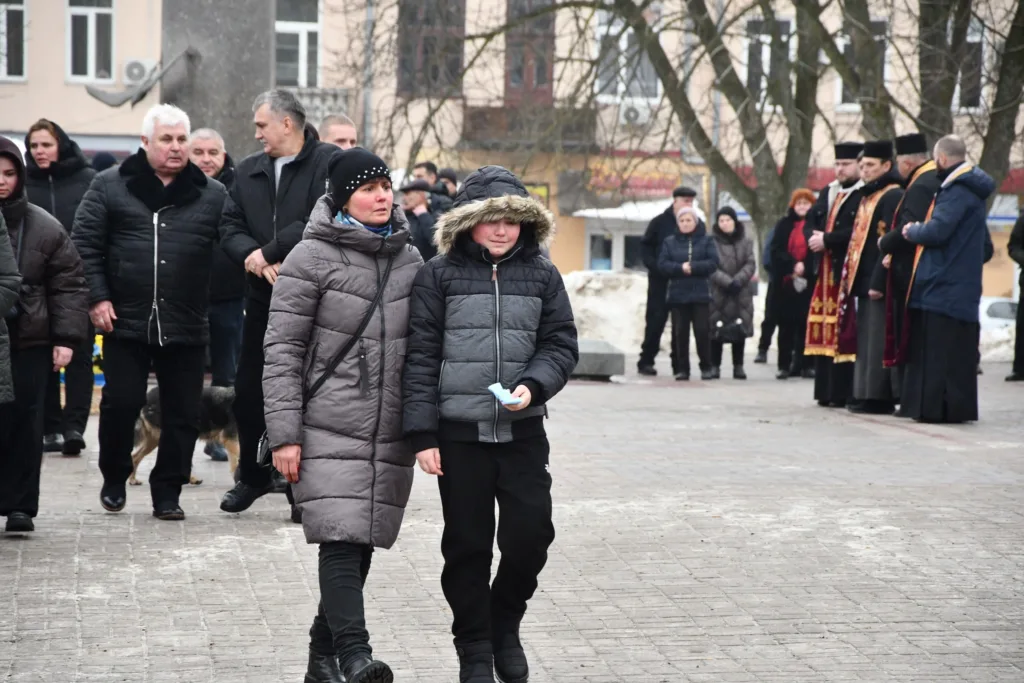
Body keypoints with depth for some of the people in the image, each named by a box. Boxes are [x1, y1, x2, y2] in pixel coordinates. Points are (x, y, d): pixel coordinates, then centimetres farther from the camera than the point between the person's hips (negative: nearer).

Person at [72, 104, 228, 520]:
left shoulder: (212, 194, 6)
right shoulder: (110, 186, 3)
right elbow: (85, 242, 2)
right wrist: (97, 296, -6)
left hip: (187, 327, 1)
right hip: (126, 322, -1)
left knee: (183, 415, 4)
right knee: (121, 405, 2)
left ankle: (167, 492, 17)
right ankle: (114, 480, 24)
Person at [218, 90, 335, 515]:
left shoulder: (328, 162, -6)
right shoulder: (248, 171, 14)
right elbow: (230, 228, 8)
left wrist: (268, 252, -15)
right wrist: (254, 257, -12)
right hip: (263, 296, 6)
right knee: (248, 390, 10)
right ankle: (253, 475, 29)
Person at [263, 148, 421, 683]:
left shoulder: (410, 260, 13)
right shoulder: (312, 258, -4)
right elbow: (282, 350, -5)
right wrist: (284, 434, -10)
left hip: (390, 433, 5)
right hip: (330, 431, -5)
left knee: (360, 546, 7)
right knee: (341, 542, -15)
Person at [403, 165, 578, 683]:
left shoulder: (542, 275, 6)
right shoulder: (439, 275, -1)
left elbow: (561, 344, 7)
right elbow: (420, 357, -1)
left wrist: (533, 385, -13)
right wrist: (422, 433, -5)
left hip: (523, 431, 2)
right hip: (460, 432, -2)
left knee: (531, 533, -3)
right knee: (467, 545, 5)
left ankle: (505, 623, 23)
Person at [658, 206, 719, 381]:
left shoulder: (706, 240, 6)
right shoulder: (670, 242, 10)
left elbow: (713, 262, -5)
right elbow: (662, 264, 0)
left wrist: (693, 267, -17)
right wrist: (680, 268, -16)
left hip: (700, 293, -1)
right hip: (677, 294, 1)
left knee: (702, 330, -3)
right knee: (680, 333, 1)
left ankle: (706, 367, 9)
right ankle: (683, 369, 6)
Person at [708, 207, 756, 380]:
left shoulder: (745, 241, 8)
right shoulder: (712, 241, -2)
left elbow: (750, 264, 1)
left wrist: (738, 281, -14)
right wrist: (727, 282, -17)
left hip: (742, 293, 3)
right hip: (718, 293, -3)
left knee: (740, 329, 4)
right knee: (717, 331, -3)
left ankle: (738, 366, 10)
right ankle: (715, 366, 5)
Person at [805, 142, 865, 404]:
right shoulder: (826, 193, 20)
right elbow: (812, 222, 18)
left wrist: (827, 240, -14)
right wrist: (814, 239, -3)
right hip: (825, 272, 8)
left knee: (844, 334, -8)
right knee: (824, 333, 8)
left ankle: (843, 393, -5)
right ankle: (826, 391, 12)